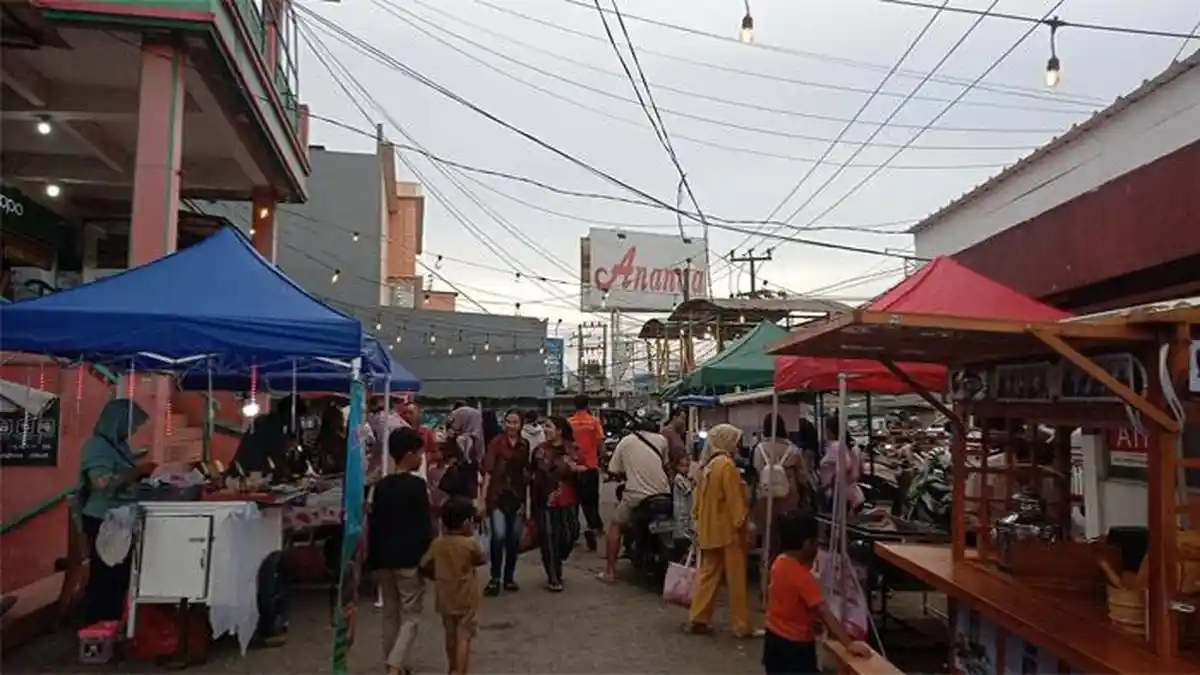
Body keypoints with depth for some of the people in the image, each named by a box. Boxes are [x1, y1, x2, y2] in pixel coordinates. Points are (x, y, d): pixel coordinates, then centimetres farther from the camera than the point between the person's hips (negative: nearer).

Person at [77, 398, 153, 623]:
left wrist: (141, 471, 2)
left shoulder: (119, 444, 11)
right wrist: (138, 470, -23)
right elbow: (104, 483, -25)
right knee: (104, 577, -1)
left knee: (120, 575, 13)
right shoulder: (97, 446, -13)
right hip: (103, 521, -8)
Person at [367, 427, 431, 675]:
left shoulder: (380, 486, 6)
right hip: (409, 559, -6)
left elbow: (372, 526, 8)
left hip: (384, 559, 6)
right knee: (410, 616, 1)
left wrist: (373, 559, 15)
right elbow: (424, 527, -12)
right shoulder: (417, 485, -11)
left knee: (390, 614, 17)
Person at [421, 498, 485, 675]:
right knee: (463, 638, -1)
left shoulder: (437, 543, -4)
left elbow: (424, 565, 2)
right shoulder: (470, 544, -16)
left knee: (451, 636, 20)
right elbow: (481, 560, 1)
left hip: (445, 599, 5)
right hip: (466, 599, -5)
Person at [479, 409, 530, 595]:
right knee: (498, 536, -15)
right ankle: (494, 578, 1)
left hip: (517, 498, 3)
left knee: (514, 540, 8)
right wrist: (483, 499, -14)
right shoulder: (496, 442, -6)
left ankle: (509, 578, 23)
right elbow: (488, 471, -9)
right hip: (497, 496, -3)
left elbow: (527, 474, 9)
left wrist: (526, 500, 6)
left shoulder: (525, 445, 4)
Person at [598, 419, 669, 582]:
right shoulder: (661, 439, 6)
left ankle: (610, 571, 11)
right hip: (662, 494, 3)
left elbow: (614, 470, 4)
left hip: (637, 495, -3)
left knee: (615, 526, 15)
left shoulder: (625, 442, 2)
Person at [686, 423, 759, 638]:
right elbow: (735, 501, -17)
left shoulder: (707, 465, 9)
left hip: (709, 530, 8)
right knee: (737, 579, 1)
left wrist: (700, 526, 18)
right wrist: (742, 528, -12)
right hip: (728, 531, -8)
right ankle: (743, 626, 9)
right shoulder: (727, 466, -17)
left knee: (708, 574, 13)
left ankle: (697, 619, 15)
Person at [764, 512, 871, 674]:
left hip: (774, 637, 8)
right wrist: (849, 644, -32)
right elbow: (824, 613, -31)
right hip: (796, 644, -8)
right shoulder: (802, 577, -27)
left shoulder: (779, 563, -2)